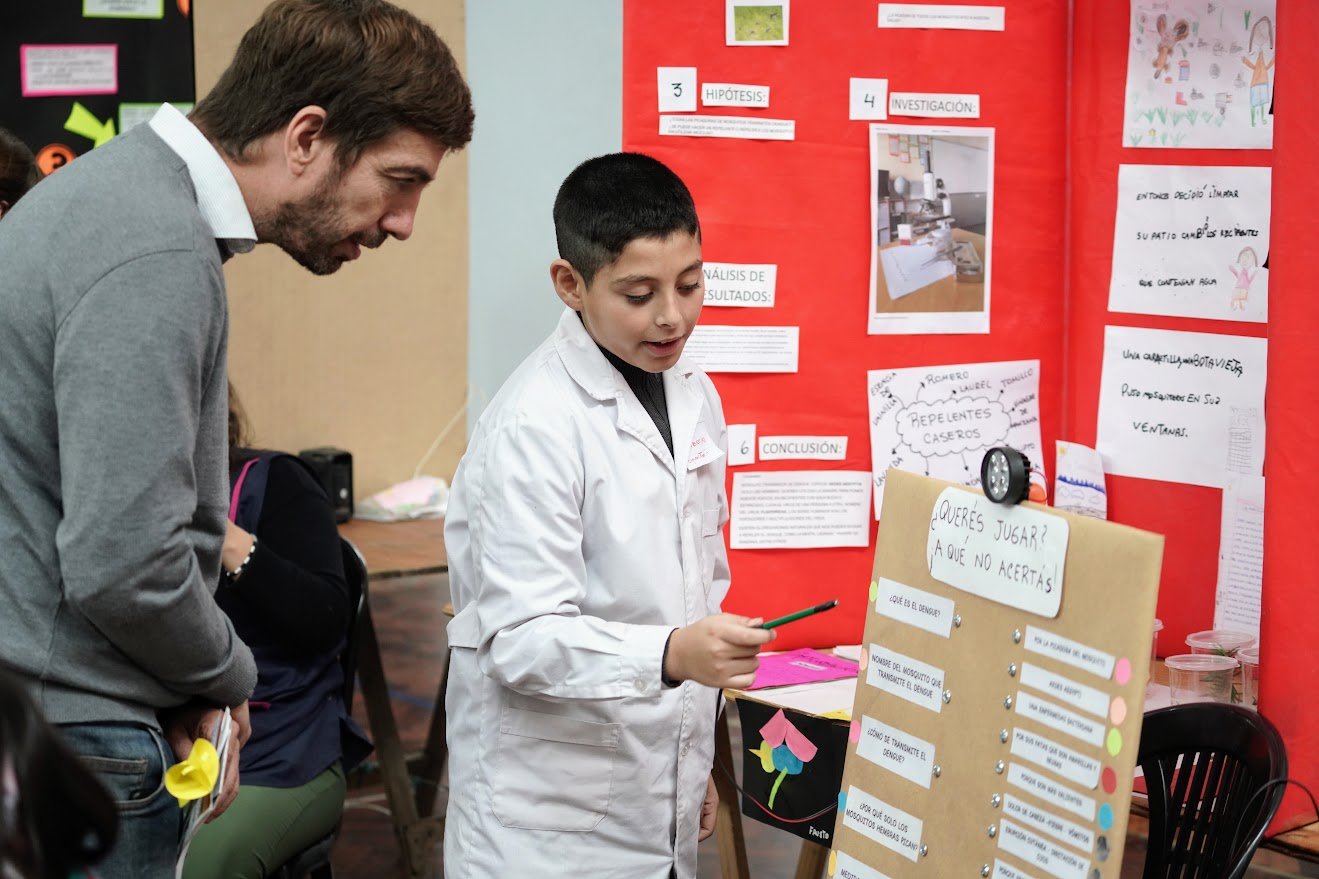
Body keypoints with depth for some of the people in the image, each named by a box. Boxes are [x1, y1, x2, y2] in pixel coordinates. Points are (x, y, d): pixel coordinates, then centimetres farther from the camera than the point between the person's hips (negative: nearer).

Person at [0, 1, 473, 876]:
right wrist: (225, 678, -6)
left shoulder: (125, 185, 10)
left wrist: (198, 687, 8)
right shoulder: (157, 255, -22)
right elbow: (123, 565, -27)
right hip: (74, 736, -10)